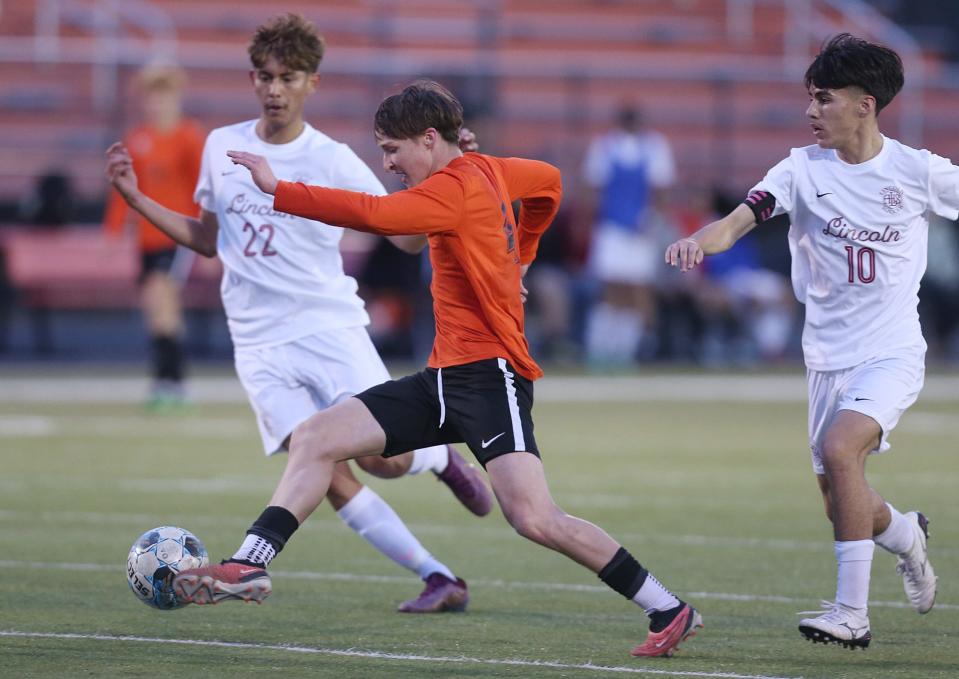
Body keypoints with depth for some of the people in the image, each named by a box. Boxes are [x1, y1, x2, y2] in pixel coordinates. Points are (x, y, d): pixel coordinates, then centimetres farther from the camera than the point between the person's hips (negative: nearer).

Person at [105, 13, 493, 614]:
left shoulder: (332, 160, -2)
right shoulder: (223, 147, 9)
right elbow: (207, 238, 22)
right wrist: (135, 198, 14)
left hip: (329, 324, -2)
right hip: (260, 342, 2)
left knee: (384, 457, -17)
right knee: (328, 474, -14)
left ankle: (441, 456, 21)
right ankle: (439, 580, -7)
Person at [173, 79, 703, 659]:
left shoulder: (455, 187, -15)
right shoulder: (488, 171, 13)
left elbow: (375, 215, -29)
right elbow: (550, 182, 32)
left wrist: (277, 191, -25)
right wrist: (516, 259, 34)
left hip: (490, 373, -10)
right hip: (447, 376, 10)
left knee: (533, 518, -19)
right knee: (316, 439, 2)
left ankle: (670, 611, -9)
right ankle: (250, 567, -4)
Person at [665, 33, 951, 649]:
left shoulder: (917, 171, -7)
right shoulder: (804, 169, -4)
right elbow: (742, 217, -18)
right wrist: (701, 240, -39)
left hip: (892, 351, -4)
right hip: (828, 358, 4)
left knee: (839, 449, -28)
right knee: (841, 503, 10)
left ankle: (852, 614, -20)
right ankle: (906, 534, 47)